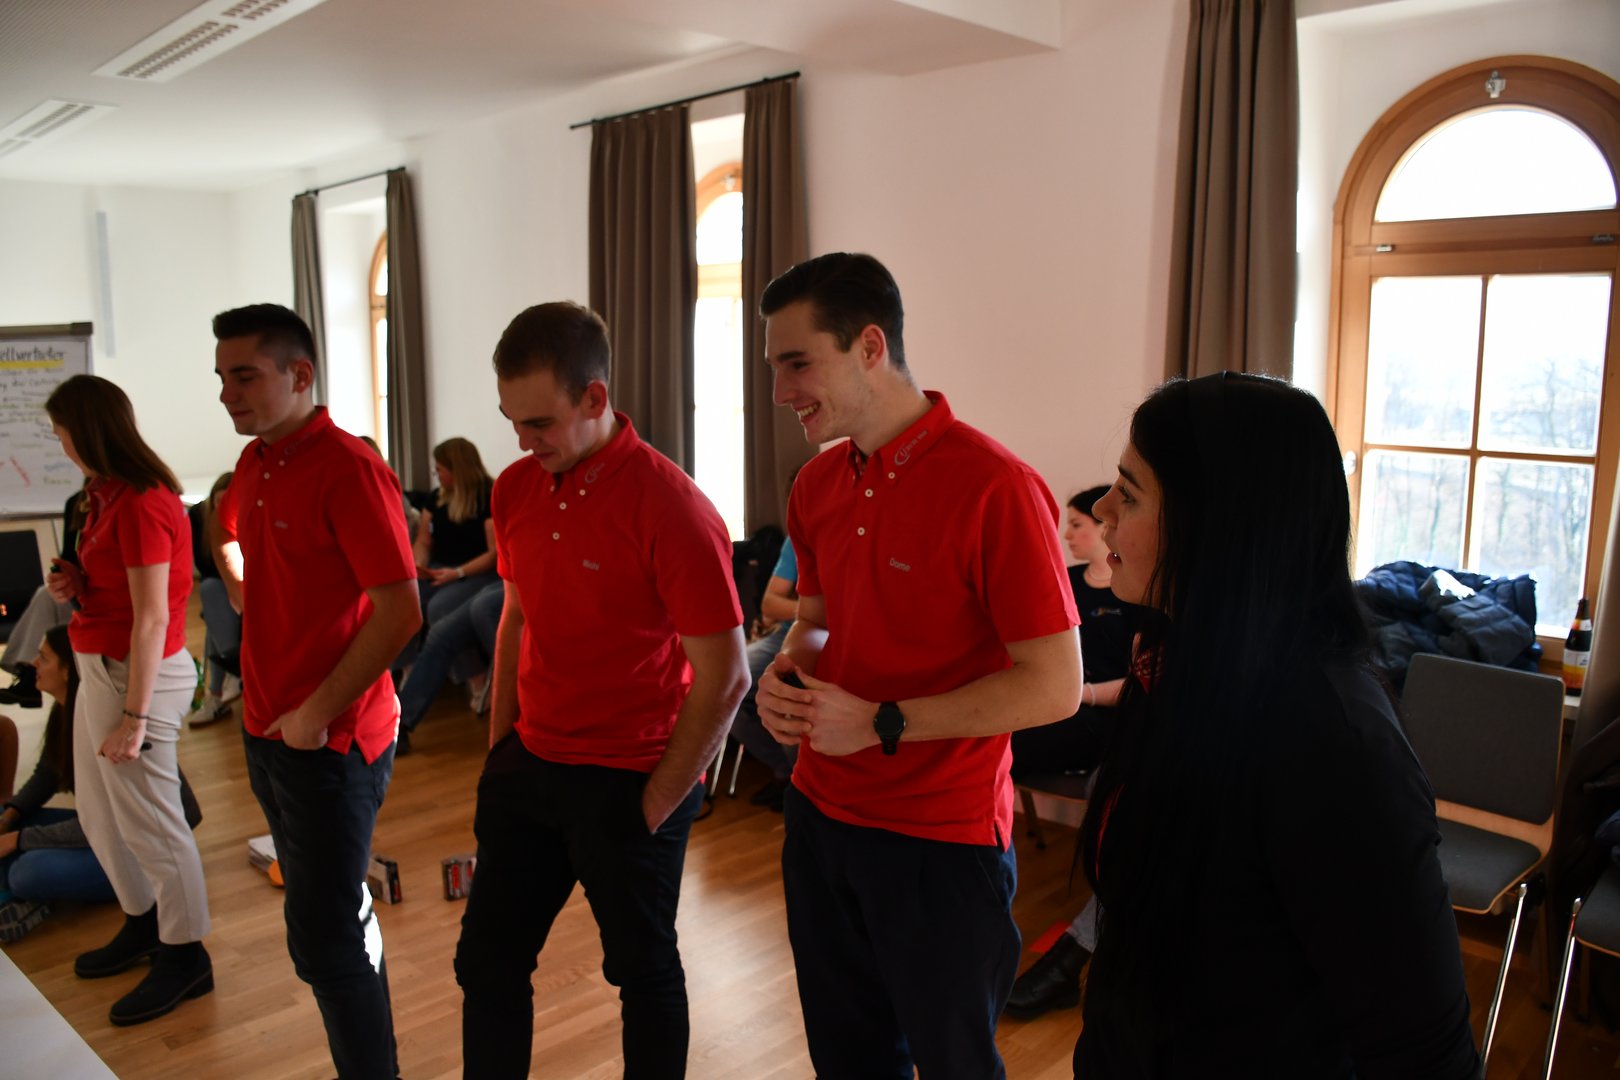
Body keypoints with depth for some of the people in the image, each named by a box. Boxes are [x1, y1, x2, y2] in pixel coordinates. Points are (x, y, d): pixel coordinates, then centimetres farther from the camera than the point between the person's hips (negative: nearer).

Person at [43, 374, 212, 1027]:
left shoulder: (140, 504, -20)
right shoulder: (111, 496, 10)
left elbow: (153, 617, -22)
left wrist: (135, 715, -21)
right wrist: (76, 586, 0)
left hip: (135, 675, -10)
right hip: (100, 669, 10)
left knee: (150, 821, 2)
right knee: (99, 813, 21)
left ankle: (185, 957, 18)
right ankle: (143, 924, 40)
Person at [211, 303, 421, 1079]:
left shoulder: (347, 469, -17)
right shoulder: (252, 465, 7)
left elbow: (400, 611, -22)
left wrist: (319, 713, -18)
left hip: (330, 743, -8)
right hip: (266, 731, 8)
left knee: (324, 941, -1)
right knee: (336, 916, 19)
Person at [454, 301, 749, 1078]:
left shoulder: (670, 509, -20)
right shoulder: (516, 489, 0)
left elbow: (724, 677, -18)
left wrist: (656, 803, -12)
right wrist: (499, 749, 10)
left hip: (628, 782, -6)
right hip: (530, 765, 6)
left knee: (643, 973, 14)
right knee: (486, 961, 16)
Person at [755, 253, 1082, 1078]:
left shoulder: (993, 488, -20)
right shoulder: (817, 486, 2)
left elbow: (1054, 687, -19)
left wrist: (883, 724, -21)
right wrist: (788, 671, -7)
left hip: (943, 840, -6)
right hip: (821, 817, 6)